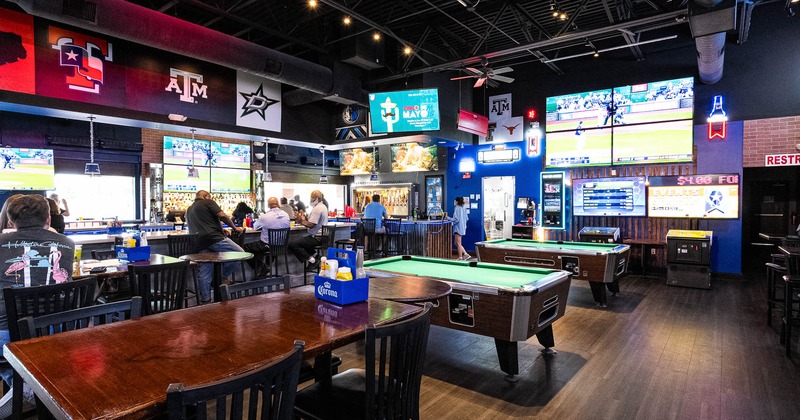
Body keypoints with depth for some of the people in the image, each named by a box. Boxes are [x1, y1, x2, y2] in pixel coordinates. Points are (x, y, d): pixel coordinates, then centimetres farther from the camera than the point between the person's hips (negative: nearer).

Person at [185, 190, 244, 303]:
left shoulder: (189, 210, 28)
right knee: (240, 253, -3)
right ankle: (222, 278, -1)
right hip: (214, 238, -8)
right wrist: (235, 228, 4)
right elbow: (222, 216, -7)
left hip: (200, 244, 8)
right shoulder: (208, 203, 6)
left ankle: (205, 300, 9)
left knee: (204, 273, 8)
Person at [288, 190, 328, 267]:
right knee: (303, 239, 37)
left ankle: (310, 259, -12)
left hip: (316, 237, -11)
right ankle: (314, 259, 20)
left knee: (291, 244, -15)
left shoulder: (317, 209, -18)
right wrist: (304, 218, 7)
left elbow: (311, 225, -24)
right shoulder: (323, 207, 14)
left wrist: (301, 221, -9)